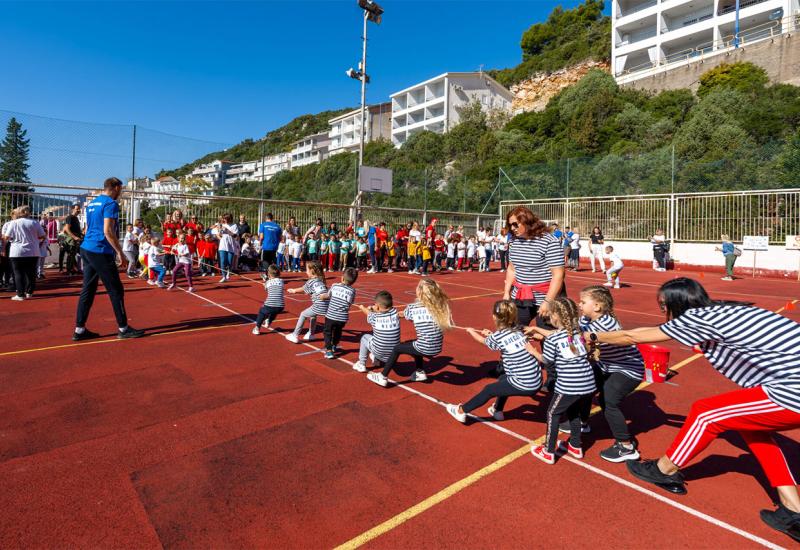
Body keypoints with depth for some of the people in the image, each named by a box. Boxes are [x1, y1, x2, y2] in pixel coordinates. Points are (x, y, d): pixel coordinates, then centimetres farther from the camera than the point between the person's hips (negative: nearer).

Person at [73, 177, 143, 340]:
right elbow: (108, 231, -19)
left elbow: (87, 229, 21)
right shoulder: (110, 204, -11)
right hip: (101, 252, -9)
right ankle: (123, 328, 5)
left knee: (88, 290, 10)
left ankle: (79, 330, 12)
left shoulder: (92, 203, 17)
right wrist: (120, 252, -14)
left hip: (86, 249, 9)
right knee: (116, 291, -1)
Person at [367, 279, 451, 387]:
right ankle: (420, 372, 36)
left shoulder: (413, 307, -7)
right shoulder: (441, 305, -2)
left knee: (397, 349, 19)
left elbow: (405, 315, 14)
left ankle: (383, 377, 25)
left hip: (424, 349, -4)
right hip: (437, 349, 5)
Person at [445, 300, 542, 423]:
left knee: (489, 390, 12)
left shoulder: (497, 337, -10)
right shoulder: (517, 330, 5)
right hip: (537, 382, 6)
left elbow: (483, 340, 14)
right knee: (503, 379, 29)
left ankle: (461, 411, 27)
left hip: (523, 386, -6)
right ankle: (497, 411, 46)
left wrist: (471, 331, 34)